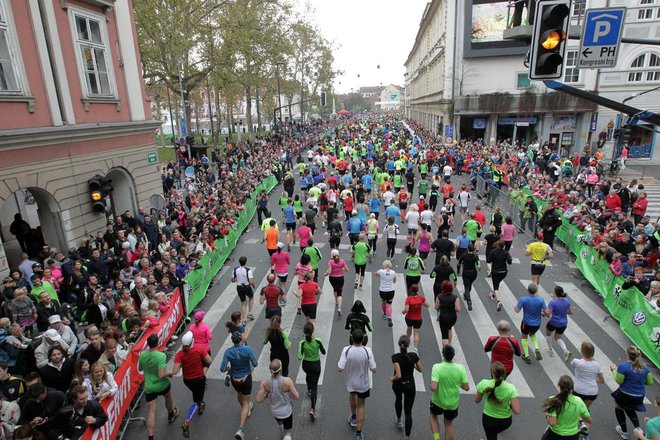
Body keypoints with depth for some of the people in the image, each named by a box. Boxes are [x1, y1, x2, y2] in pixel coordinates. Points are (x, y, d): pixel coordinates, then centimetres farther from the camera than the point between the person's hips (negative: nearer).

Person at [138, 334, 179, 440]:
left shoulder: (142, 355, -12)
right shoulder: (161, 356, -27)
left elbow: (140, 368, 7)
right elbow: (161, 374, -29)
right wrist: (170, 373, -11)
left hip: (149, 387, 2)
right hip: (162, 385, -2)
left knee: (151, 411, 7)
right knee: (168, 397, 30)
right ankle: (171, 415, 56)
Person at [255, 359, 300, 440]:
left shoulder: (264, 382, -26)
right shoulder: (287, 381, -33)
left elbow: (258, 400, -21)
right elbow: (296, 397, -23)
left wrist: (266, 395, -2)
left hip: (274, 411, 3)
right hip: (286, 411, -3)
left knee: (279, 422, 38)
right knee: (288, 433, 21)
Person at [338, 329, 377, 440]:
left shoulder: (346, 350, -26)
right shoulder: (367, 350, -25)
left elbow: (340, 369, -25)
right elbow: (373, 369, -18)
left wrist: (338, 363, -4)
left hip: (350, 382, 1)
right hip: (363, 383, -1)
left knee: (352, 395, 34)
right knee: (361, 406, 20)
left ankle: (353, 417, 53)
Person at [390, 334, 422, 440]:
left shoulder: (395, 357, -24)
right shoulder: (413, 355, -17)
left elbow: (398, 375, -29)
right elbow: (420, 370, -2)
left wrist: (392, 378, -10)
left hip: (398, 384, 0)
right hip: (410, 385, 0)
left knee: (398, 399, 34)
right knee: (408, 412, 7)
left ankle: (399, 420, 53)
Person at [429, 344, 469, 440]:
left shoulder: (437, 367, -27)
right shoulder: (460, 368, -19)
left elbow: (433, 387, -32)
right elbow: (466, 388, -11)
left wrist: (429, 385, -10)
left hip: (438, 401, -2)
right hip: (453, 403, 2)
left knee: (433, 416, 29)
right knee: (449, 423, 27)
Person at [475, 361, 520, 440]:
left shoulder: (484, 384, -24)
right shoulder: (510, 388, -25)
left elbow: (477, 400, -6)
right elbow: (517, 411, -23)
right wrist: (509, 402, -5)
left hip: (488, 419, -1)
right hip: (505, 421, 1)